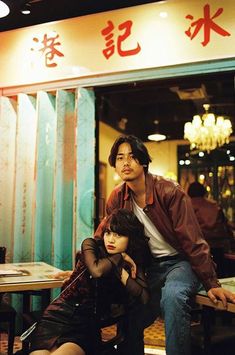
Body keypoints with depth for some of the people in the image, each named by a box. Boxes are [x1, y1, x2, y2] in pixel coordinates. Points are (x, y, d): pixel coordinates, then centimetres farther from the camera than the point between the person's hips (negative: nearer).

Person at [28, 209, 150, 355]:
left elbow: (144, 299, -8)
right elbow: (96, 270, -16)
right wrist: (120, 257, -2)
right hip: (59, 316, 0)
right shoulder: (91, 244, 5)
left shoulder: (133, 265, 9)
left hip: (86, 328, 1)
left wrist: (121, 270, -8)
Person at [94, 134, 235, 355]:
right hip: (148, 266, 5)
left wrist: (211, 284, -18)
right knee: (129, 314, -6)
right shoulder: (117, 197, -2)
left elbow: (192, 241, -17)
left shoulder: (170, 192, -18)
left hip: (179, 262, -5)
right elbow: (101, 236, 8)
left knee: (172, 295, -35)